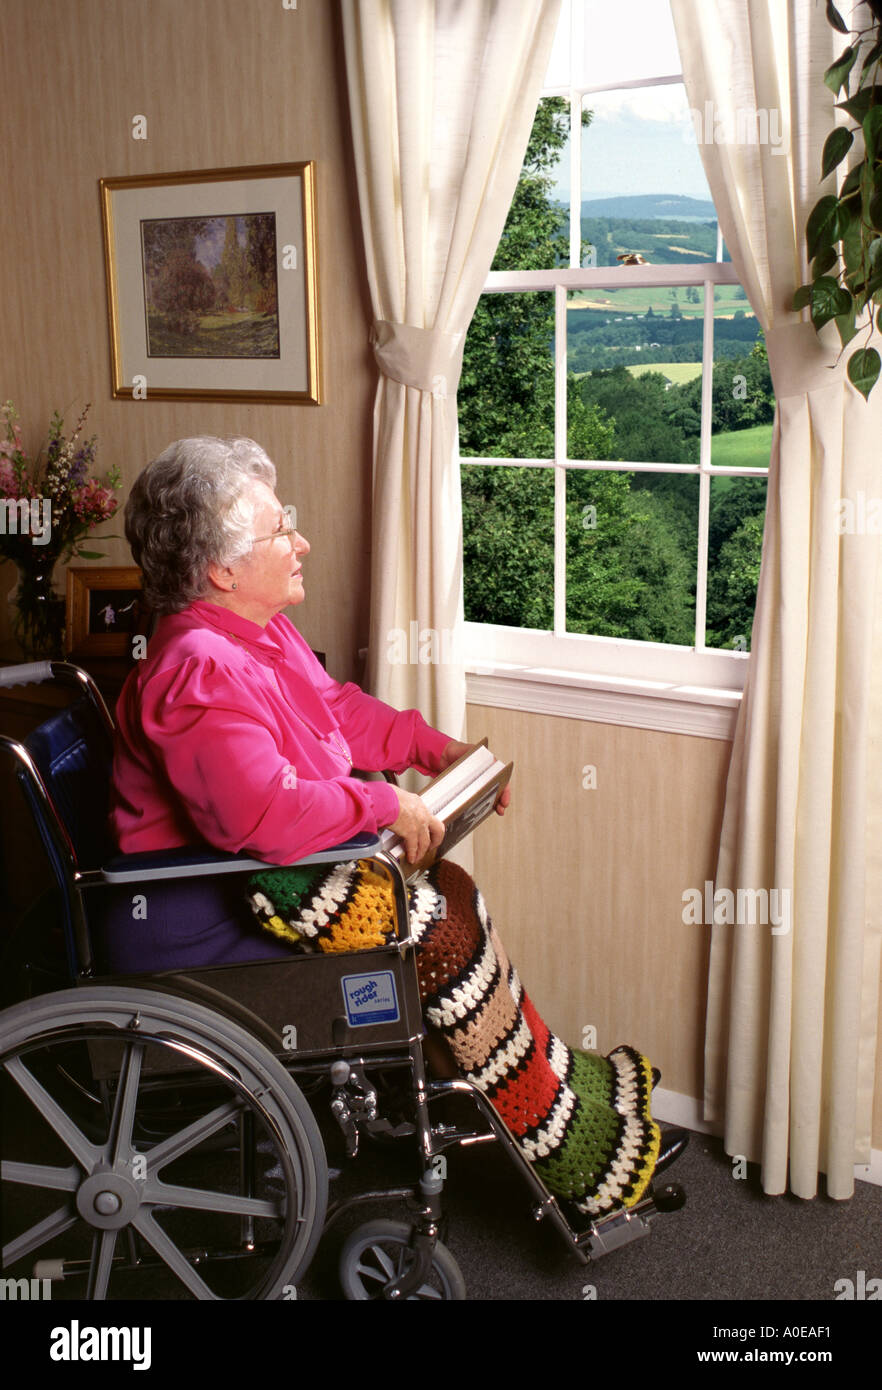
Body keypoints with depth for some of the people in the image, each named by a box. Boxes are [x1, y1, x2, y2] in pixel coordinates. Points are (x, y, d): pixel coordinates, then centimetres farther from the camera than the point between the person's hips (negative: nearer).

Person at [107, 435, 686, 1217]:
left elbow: (338, 711, 22)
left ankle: (561, 1078, 11)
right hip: (193, 924, -10)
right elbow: (267, 815, -36)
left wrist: (436, 747, 13)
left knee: (450, 893, 1)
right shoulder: (199, 674, -26)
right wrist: (384, 805, -23)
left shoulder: (261, 632, 8)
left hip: (258, 870, 10)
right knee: (443, 925, -14)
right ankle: (573, 1153, 1)